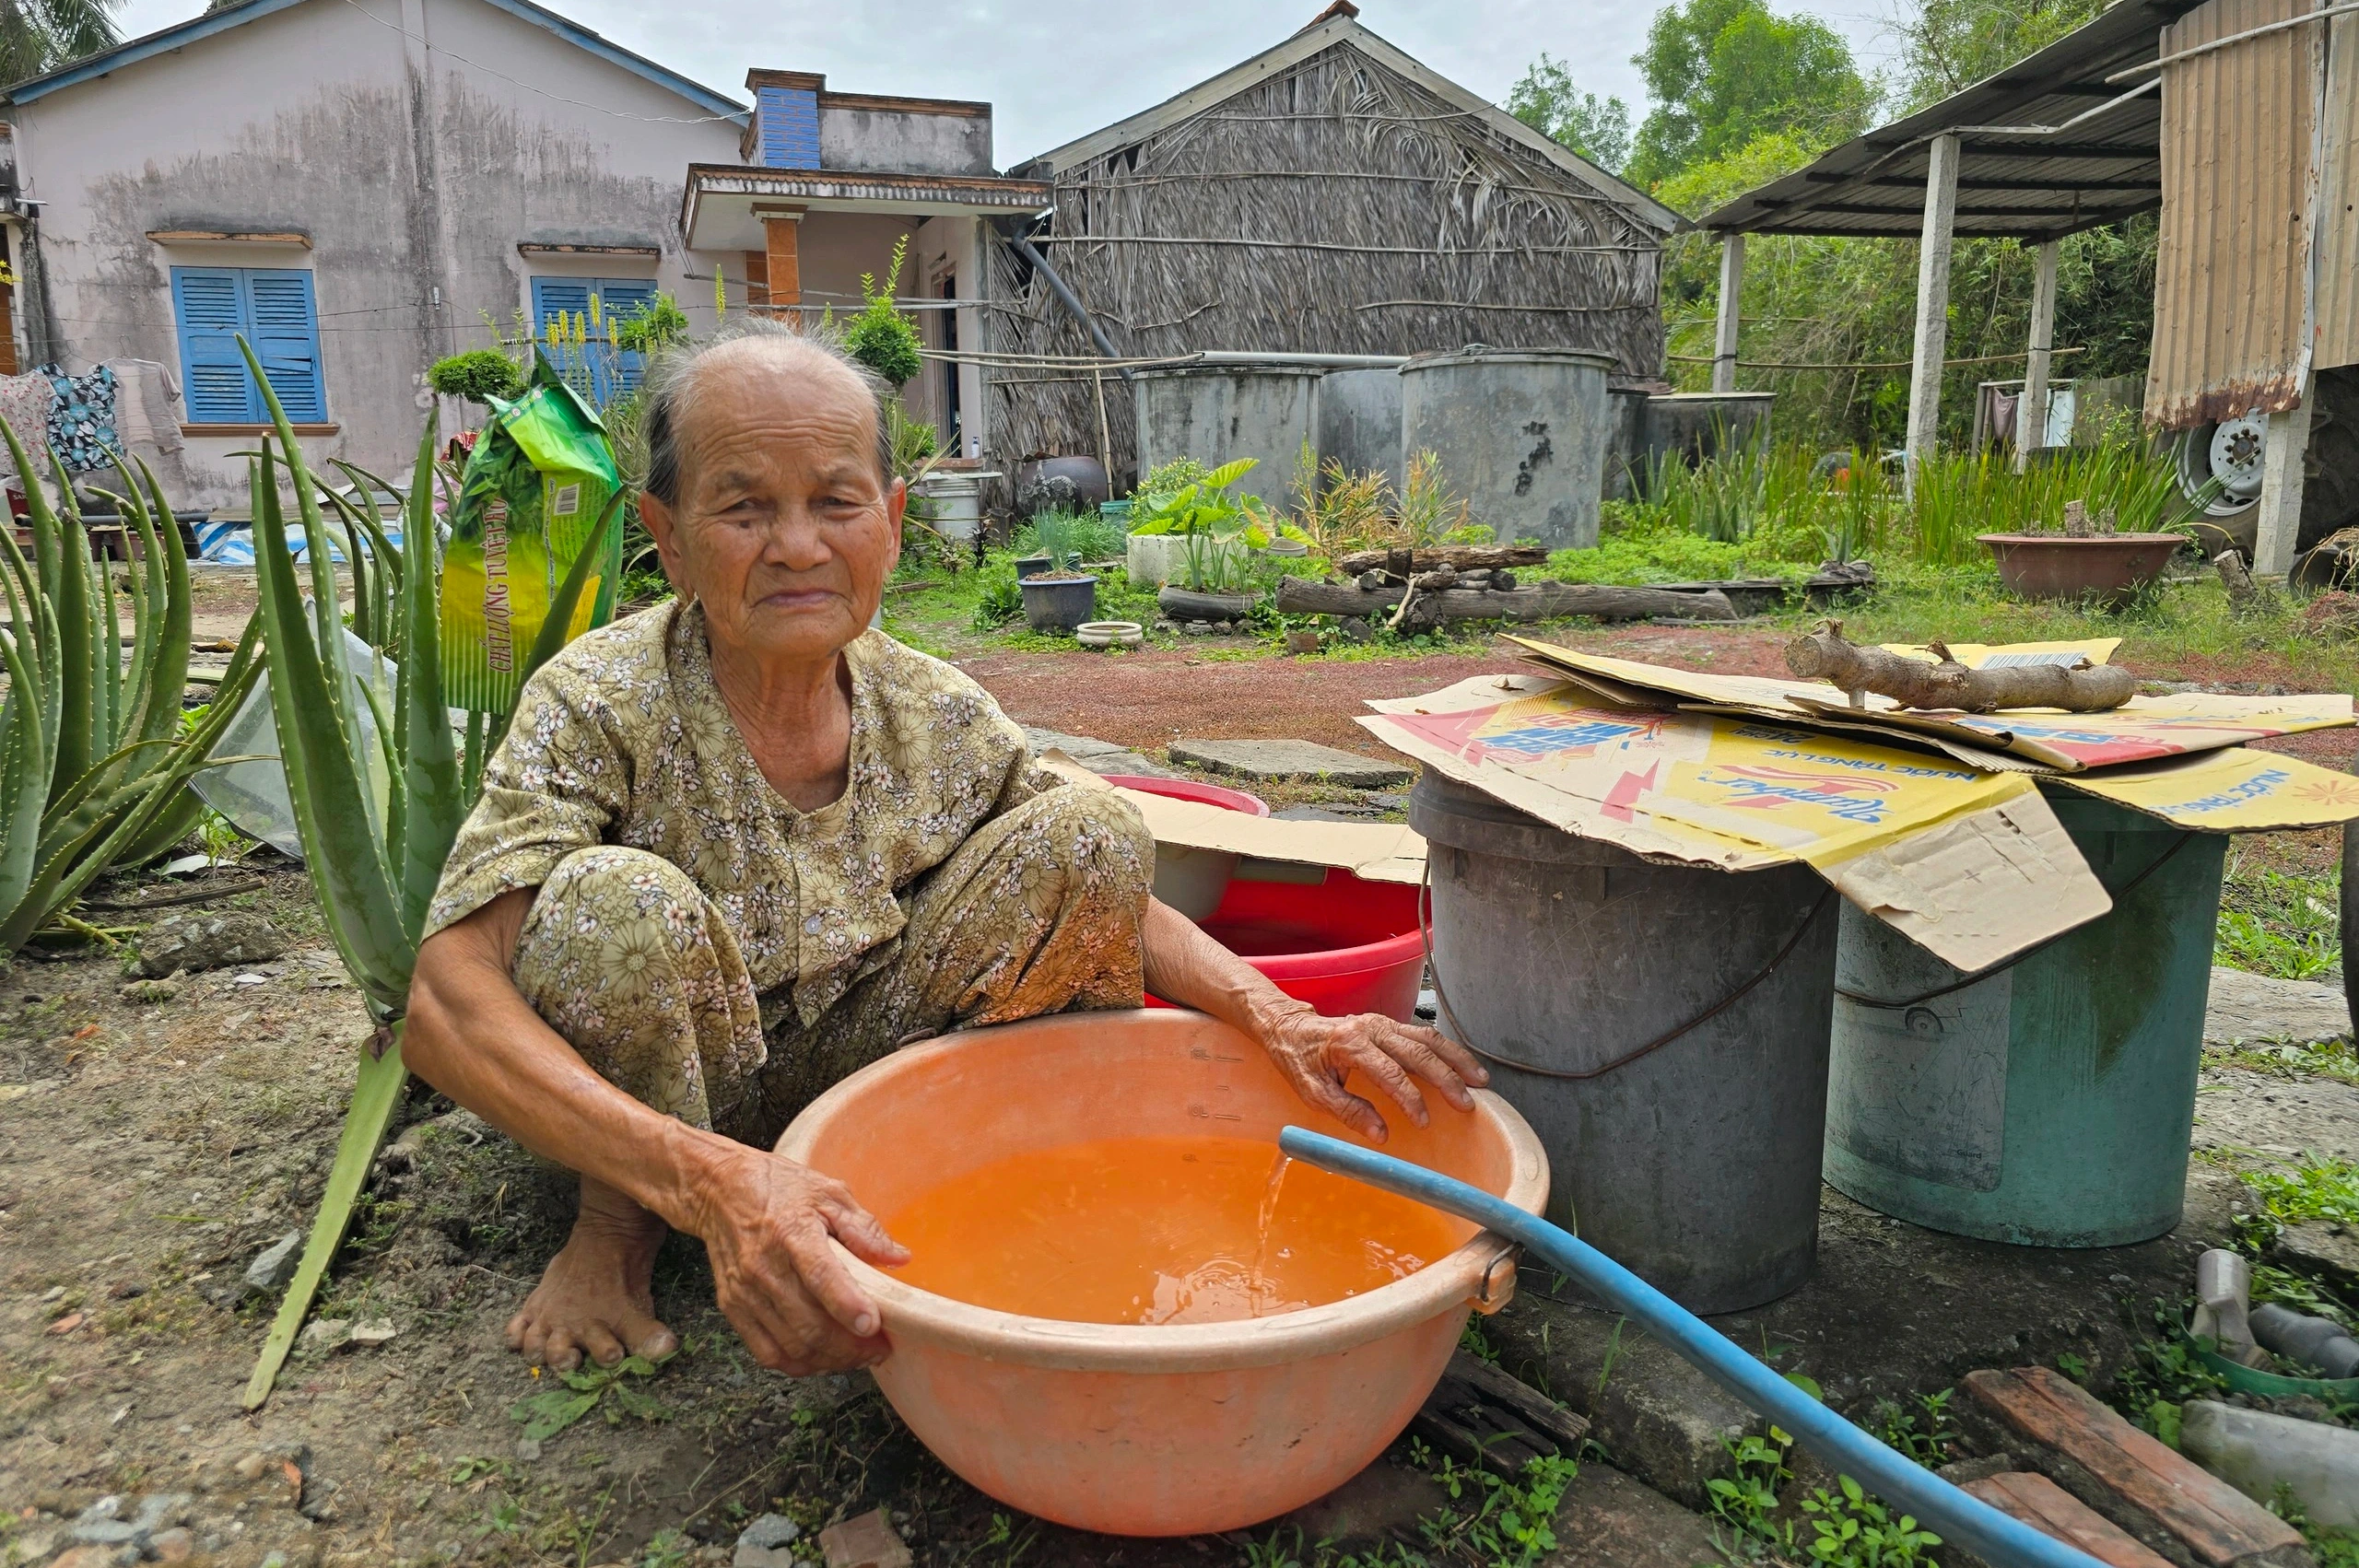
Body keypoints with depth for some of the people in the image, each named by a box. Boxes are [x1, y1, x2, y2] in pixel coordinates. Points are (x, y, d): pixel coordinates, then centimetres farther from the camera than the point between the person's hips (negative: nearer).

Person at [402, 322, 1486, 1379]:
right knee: (619, 900, -35)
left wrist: (1274, 1018, -22)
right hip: (656, 1116, -2)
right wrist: (714, 1183, -48)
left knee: (1093, 829, -16)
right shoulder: (598, 709, -22)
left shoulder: (940, 717, -11)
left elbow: (1098, 890, -3)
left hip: (860, 1080, 3)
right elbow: (446, 1011, -32)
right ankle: (616, 1230, -7)